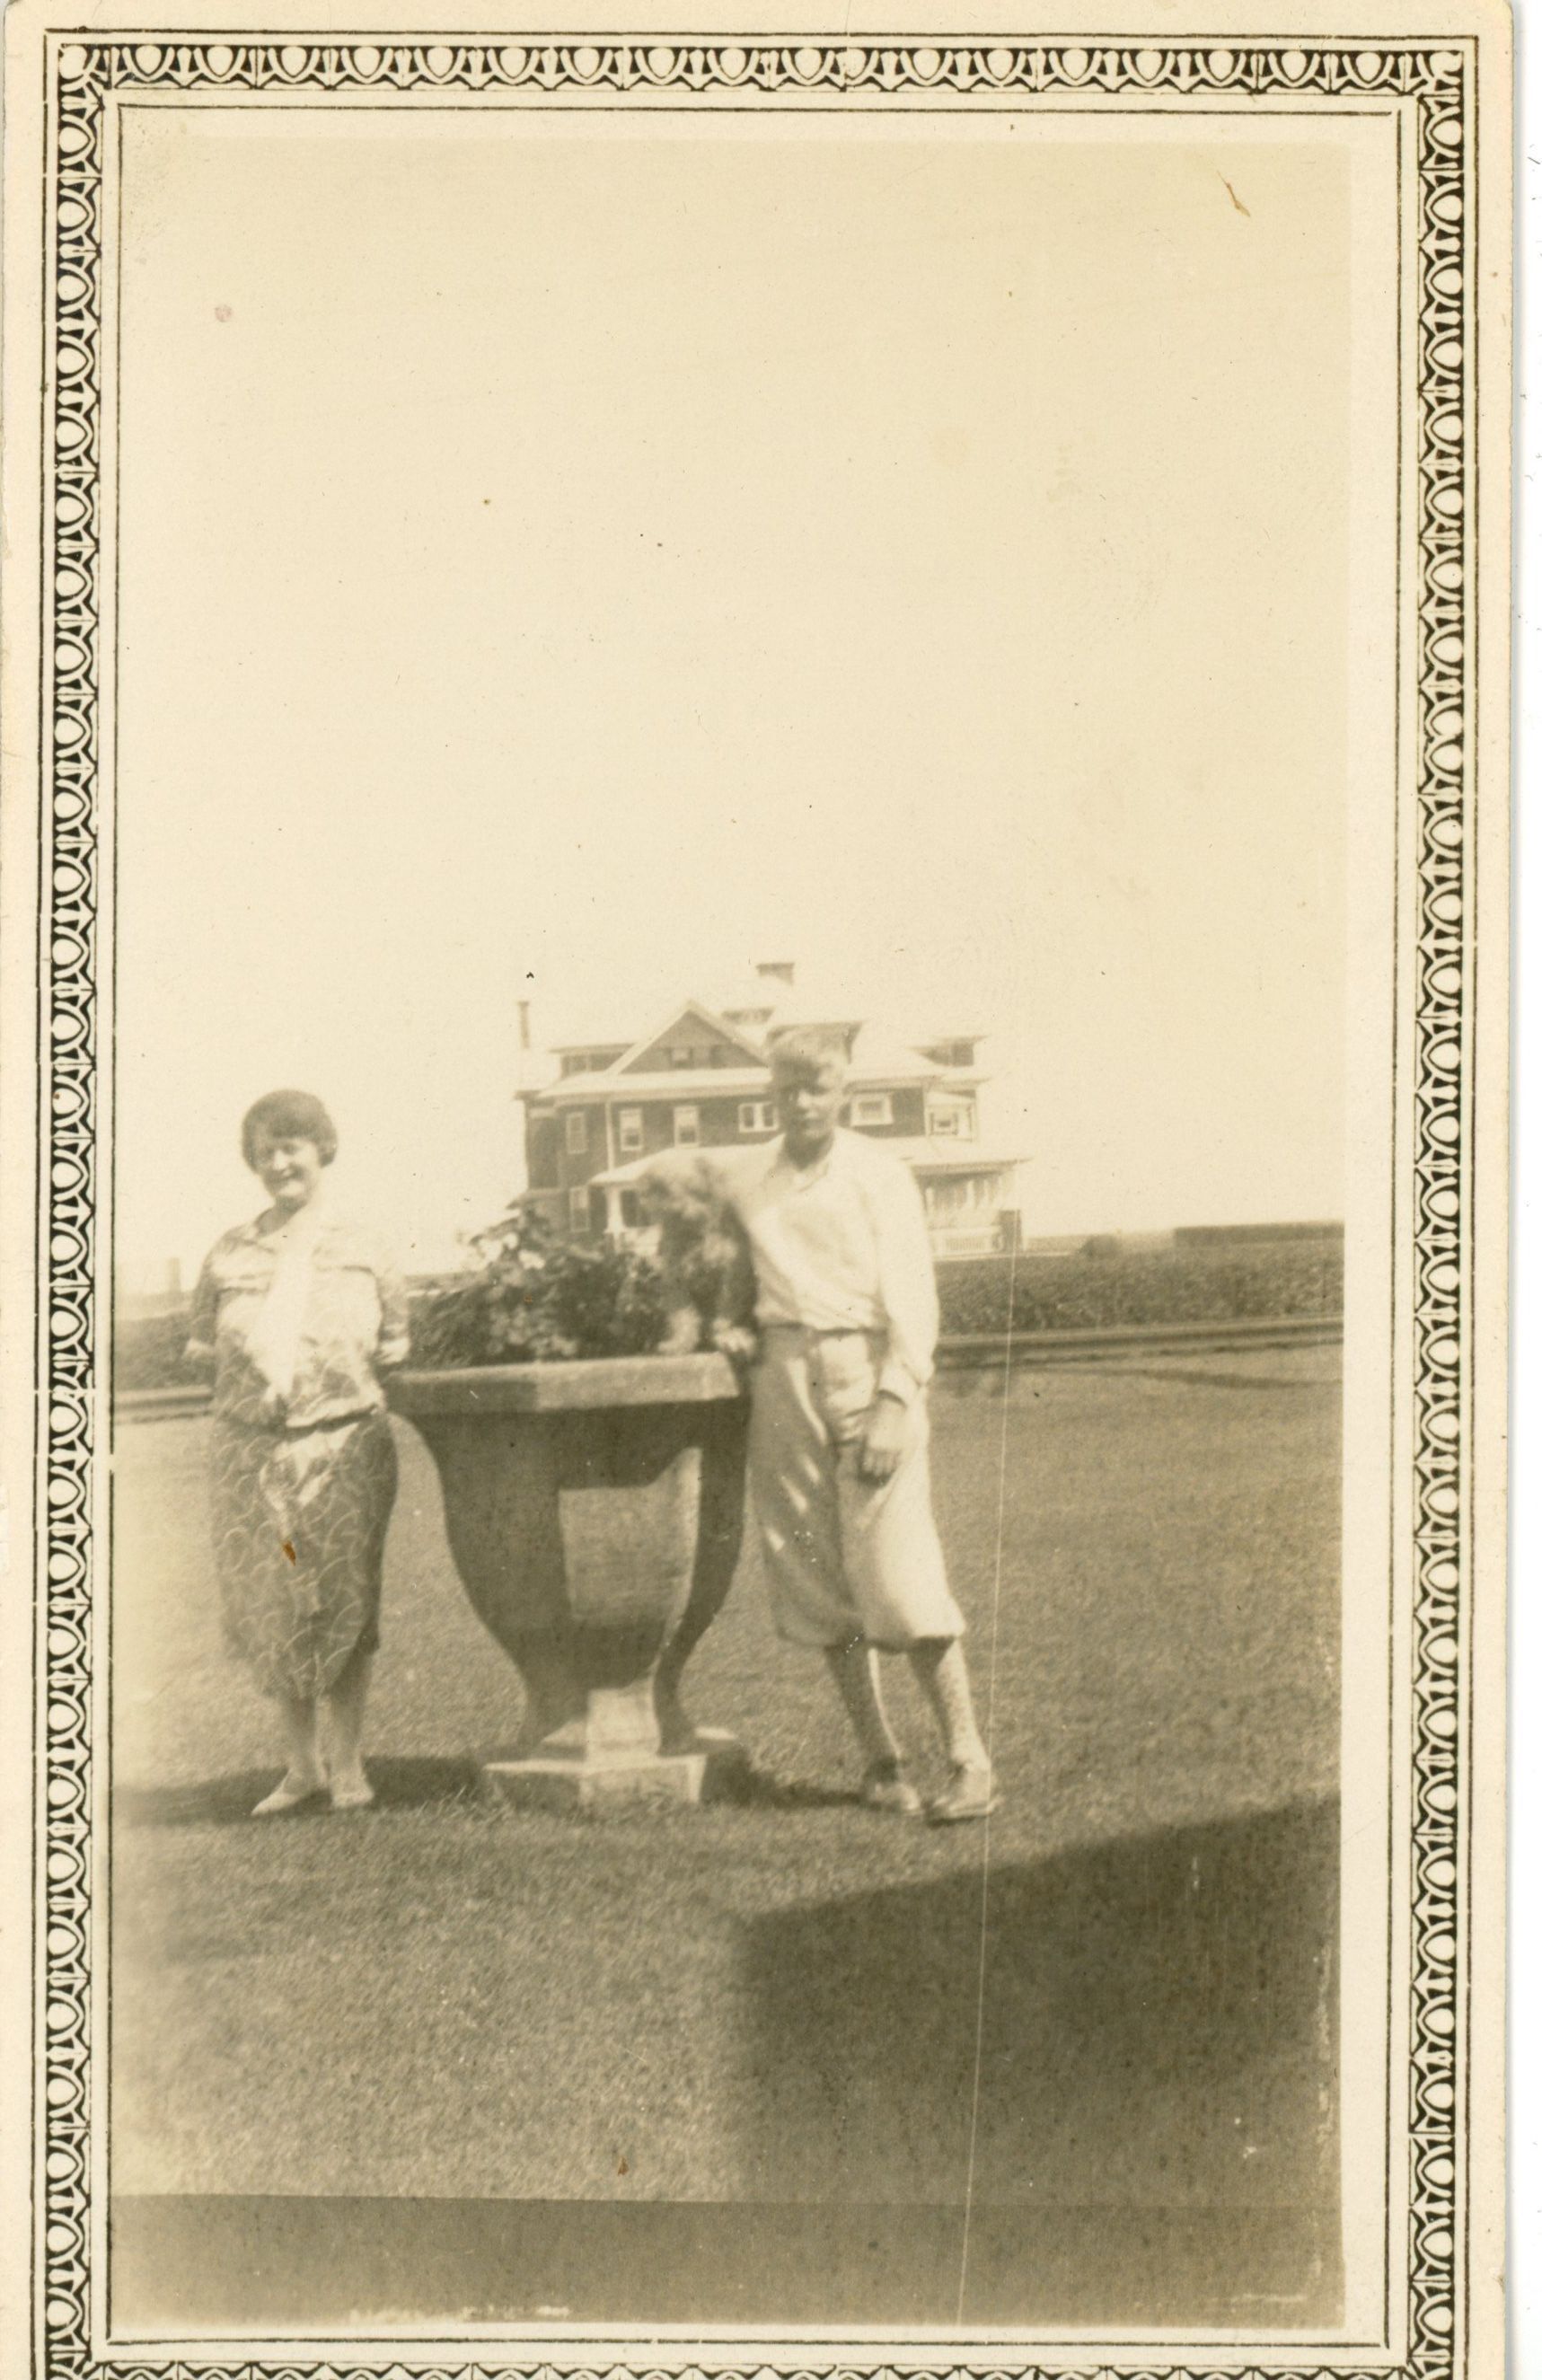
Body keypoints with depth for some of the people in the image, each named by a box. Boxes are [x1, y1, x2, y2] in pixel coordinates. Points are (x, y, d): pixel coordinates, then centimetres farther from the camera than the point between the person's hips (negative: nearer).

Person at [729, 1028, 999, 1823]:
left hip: (867, 1368, -4)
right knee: (816, 1579, 3)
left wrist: (895, 1400, -12)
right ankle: (879, 1761, 11)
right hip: (784, 1377, 4)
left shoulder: (879, 1175, 2)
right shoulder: (747, 1188, 13)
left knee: (899, 1573, -10)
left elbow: (912, 1298, -3)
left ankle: (968, 1762, -4)